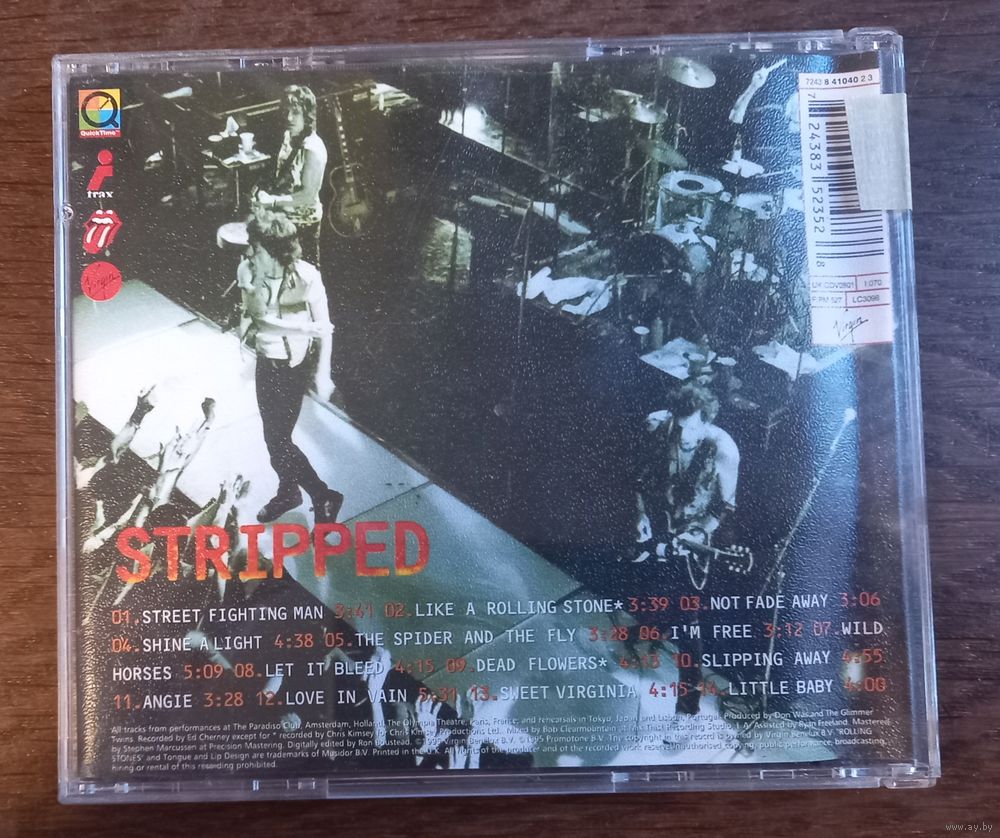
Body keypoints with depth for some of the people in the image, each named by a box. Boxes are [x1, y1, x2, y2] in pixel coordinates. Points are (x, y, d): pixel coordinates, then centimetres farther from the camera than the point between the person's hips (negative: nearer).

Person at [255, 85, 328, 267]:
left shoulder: (313, 149, -25)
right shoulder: (289, 136, -1)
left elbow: (308, 195, -24)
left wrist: (273, 201, -23)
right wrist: (265, 191, -2)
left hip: (302, 220, -8)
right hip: (284, 215, 8)